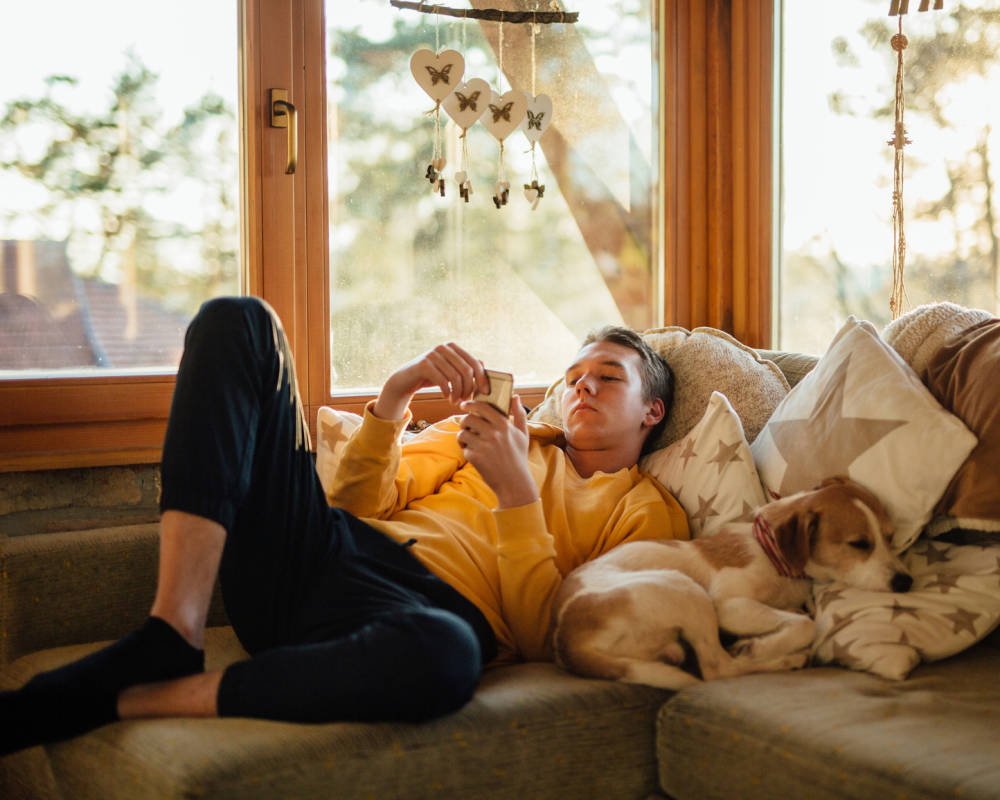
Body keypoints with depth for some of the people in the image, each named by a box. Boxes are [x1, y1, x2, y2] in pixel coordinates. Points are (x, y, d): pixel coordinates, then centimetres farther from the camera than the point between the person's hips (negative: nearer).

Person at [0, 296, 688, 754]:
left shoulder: (648, 513, 16)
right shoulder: (512, 435, 30)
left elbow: (546, 637, -1)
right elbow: (359, 502, 18)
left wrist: (517, 492, -7)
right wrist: (397, 394, 4)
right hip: (327, 554, 5)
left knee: (442, 657, -46)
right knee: (237, 321, -7)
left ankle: (119, 699, -27)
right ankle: (173, 637, -21)